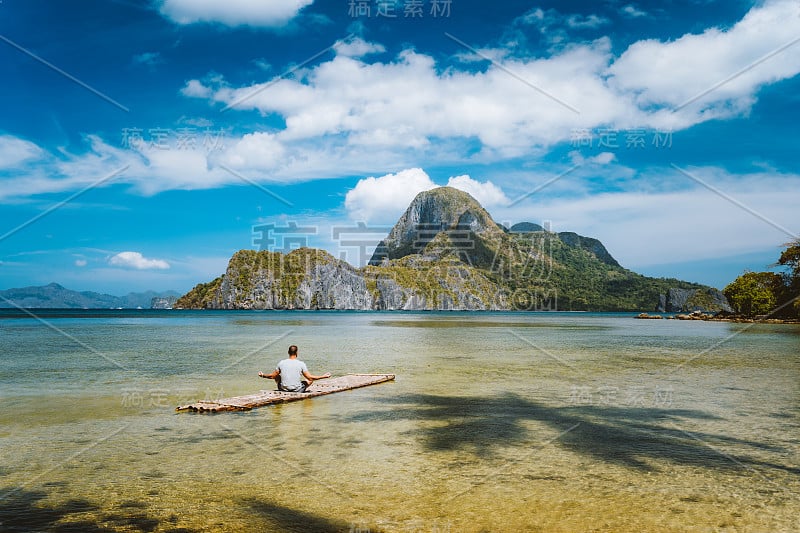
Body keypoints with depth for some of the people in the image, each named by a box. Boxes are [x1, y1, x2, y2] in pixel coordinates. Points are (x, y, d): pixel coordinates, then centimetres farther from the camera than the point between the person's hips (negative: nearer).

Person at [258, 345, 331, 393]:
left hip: (283, 389, 2)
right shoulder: (301, 364, -12)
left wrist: (263, 375, 23)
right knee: (311, 379, 20)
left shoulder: (281, 363, -7)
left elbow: (272, 376, 3)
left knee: (277, 377, 28)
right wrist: (324, 376, 0)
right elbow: (309, 377, -9)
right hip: (297, 390, -2)